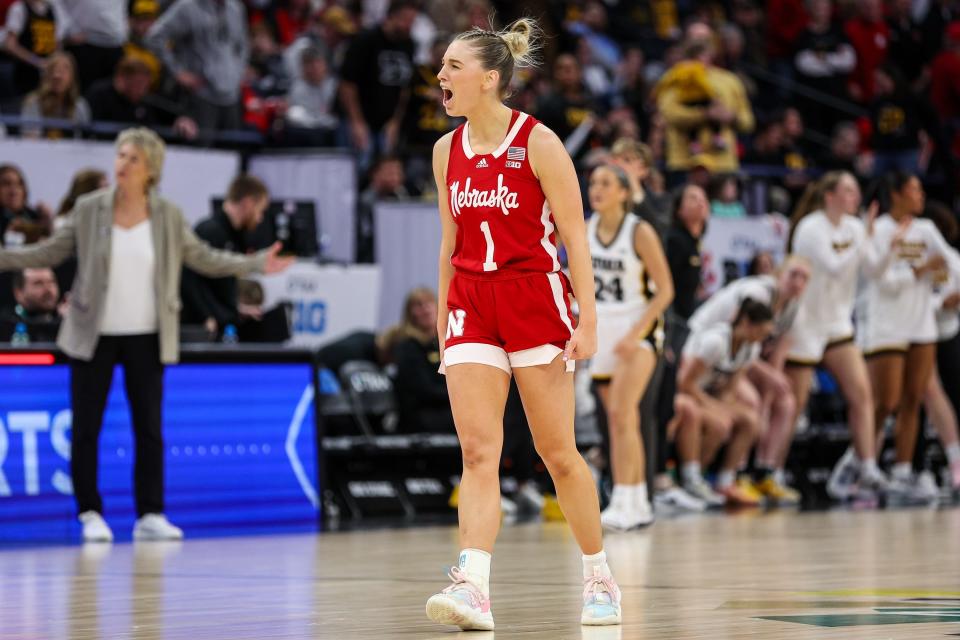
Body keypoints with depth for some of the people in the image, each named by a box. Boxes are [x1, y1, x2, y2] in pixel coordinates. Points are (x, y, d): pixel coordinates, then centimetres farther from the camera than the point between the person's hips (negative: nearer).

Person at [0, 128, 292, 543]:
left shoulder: (168, 216, 0)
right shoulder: (89, 209, -1)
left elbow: (203, 259, 8)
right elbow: (51, 252, 6)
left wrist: (256, 264, -2)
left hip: (146, 338, 1)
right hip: (94, 336, -1)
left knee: (149, 429, 1)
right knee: (85, 429, -1)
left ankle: (150, 515, 8)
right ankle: (90, 514, 9)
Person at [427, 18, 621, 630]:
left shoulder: (539, 143, -8)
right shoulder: (448, 151, 8)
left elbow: (576, 238, -8)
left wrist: (587, 321, -13)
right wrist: (442, 321, 15)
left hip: (535, 299, -4)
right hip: (471, 304, 4)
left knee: (558, 452, 2)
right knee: (478, 450, -9)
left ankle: (601, 578, 18)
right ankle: (473, 586, -20)